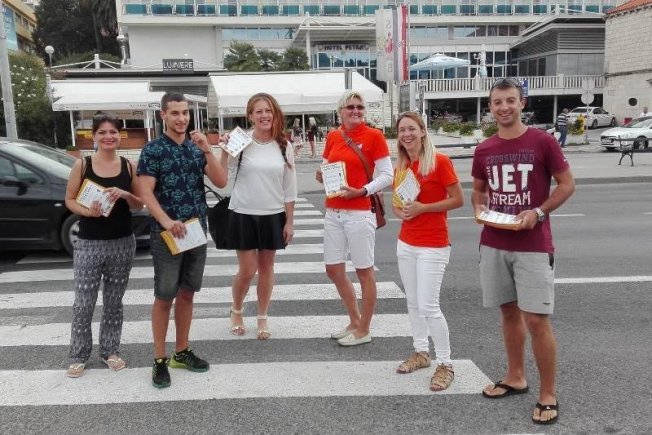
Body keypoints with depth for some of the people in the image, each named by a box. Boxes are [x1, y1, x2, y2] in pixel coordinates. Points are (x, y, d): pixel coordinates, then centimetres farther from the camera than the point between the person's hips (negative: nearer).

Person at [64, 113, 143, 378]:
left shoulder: (129, 166, 1)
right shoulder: (82, 165, -3)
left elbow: (139, 205, 5)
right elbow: (70, 200, 1)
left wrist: (125, 195, -15)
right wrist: (87, 211, -18)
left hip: (123, 243, 2)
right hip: (88, 244, -1)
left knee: (114, 302, 12)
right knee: (83, 304, 3)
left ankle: (110, 350, 27)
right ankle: (79, 356, 20)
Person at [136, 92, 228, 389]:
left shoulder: (197, 148, 7)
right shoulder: (153, 150, -6)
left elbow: (221, 182, -1)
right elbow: (145, 192, -13)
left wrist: (207, 150, -13)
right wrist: (166, 222, -26)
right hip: (166, 234, -4)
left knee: (187, 293, 13)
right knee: (164, 297, 2)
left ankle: (182, 352, 26)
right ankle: (160, 360, 14)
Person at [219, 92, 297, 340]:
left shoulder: (284, 146, 1)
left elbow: (290, 188, 4)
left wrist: (289, 221, 2)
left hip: (273, 216, 3)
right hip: (244, 215, -2)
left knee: (266, 268, 11)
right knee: (247, 271, 2)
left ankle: (262, 319, 27)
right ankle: (236, 312, 30)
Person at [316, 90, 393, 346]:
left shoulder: (373, 136, -6)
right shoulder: (332, 137, 10)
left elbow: (387, 175, -8)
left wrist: (360, 191, -18)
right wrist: (321, 176, -2)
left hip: (360, 212, -6)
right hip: (333, 212, 7)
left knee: (364, 270, 4)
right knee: (333, 269, 12)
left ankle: (364, 330, 19)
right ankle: (354, 321, 31)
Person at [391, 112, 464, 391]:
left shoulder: (440, 161, -11)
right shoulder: (401, 167, 8)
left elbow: (458, 200, -11)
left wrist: (422, 208, -19)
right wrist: (398, 209, -5)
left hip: (433, 245, -6)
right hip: (406, 243, 7)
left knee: (428, 306, -6)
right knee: (413, 302, 13)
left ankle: (445, 364, 10)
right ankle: (421, 352, 30)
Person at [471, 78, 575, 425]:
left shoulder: (542, 142, -7)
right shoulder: (483, 150, 6)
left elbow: (567, 184, -2)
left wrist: (538, 212, -15)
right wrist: (479, 208, -2)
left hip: (533, 246, -4)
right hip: (493, 244, 5)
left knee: (536, 320, -4)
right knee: (509, 312, 16)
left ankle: (548, 396, 12)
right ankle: (515, 378, 33)